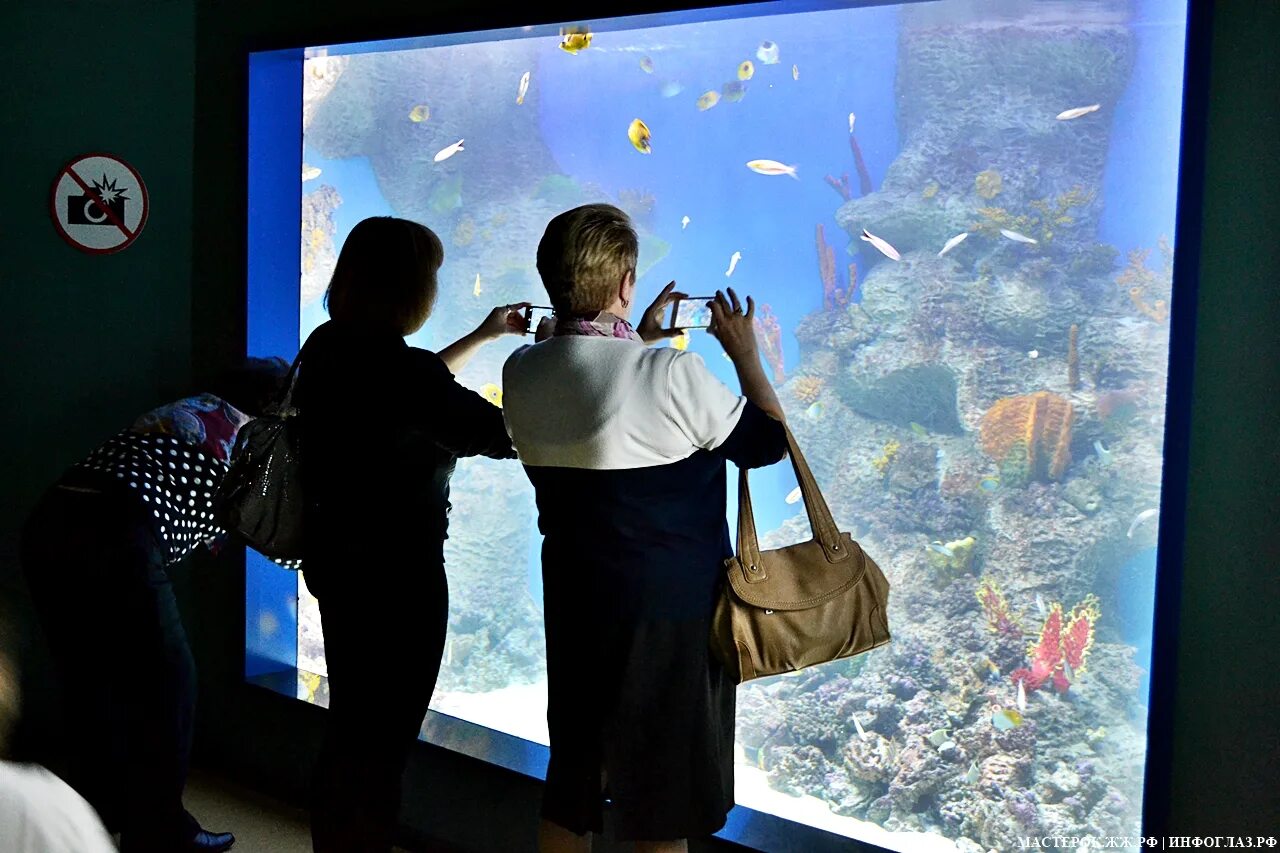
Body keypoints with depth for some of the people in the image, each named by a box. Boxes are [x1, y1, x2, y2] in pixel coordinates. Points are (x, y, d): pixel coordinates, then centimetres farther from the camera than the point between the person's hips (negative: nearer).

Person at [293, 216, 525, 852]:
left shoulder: (329, 350, 1)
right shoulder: (398, 367, -25)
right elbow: (510, 435, -18)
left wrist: (483, 336, 24)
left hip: (336, 557, 9)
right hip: (398, 572, -9)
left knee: (348, 730, 22)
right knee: (382, 745, 6)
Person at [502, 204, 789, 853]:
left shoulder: (520, 374, -4)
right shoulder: (672, 374, -22)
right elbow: (767, 441, -7)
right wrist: (745, 355, 4)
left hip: (572, 598, 6)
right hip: (672, 607, -6)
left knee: (570, 777, 20)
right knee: (661, 800, 8)